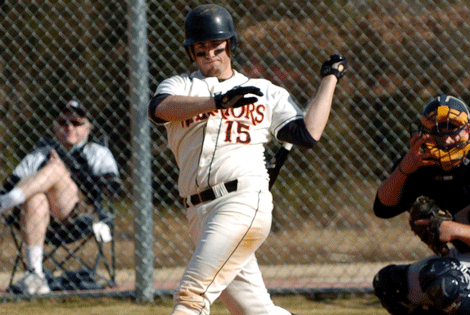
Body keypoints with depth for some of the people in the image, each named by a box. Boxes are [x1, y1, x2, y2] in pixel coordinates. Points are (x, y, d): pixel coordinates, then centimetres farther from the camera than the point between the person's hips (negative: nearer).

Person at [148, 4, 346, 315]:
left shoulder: (266, 92, 17)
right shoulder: (181, 85, 18)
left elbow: (308, 133, 5)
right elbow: (159, 108, -7)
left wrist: (330, 78, 13)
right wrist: (218, 101, -21)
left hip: (244, 199, -3)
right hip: (200, 214, 3)